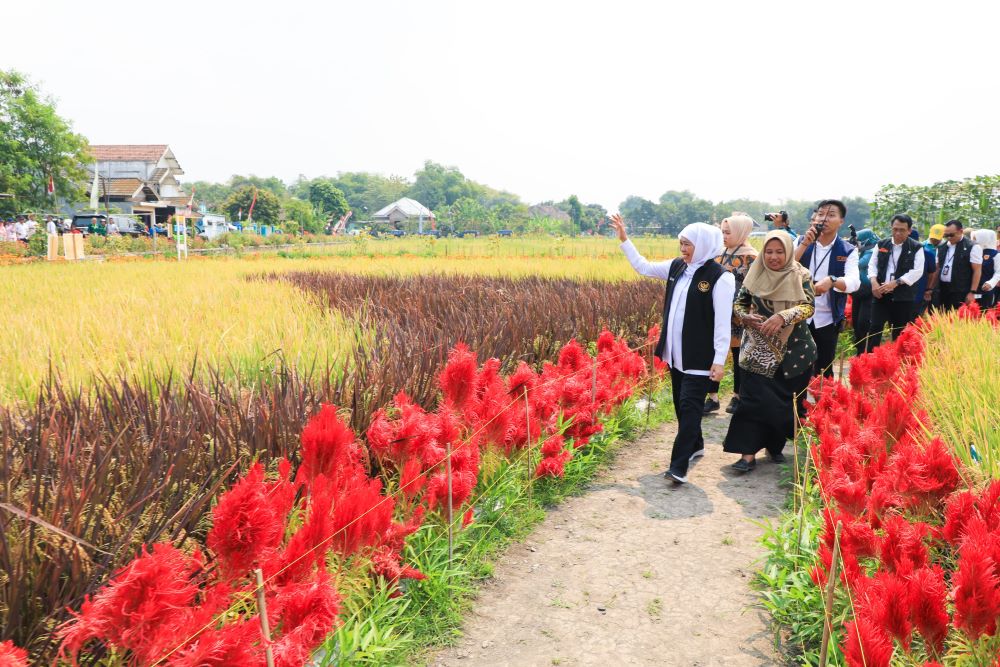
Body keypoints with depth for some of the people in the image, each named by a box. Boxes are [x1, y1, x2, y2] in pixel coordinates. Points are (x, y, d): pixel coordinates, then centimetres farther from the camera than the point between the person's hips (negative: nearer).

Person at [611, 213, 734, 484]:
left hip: (699, 357, -7)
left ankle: (679, 466, -5)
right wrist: (624, 240, 11)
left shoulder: (720, 277, -15)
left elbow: (723, 322, -15)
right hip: (676, 353, 7)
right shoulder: (677, 267, 5)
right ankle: (695, 445, 38)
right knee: (681, 404, 17)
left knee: (690, 407, -6)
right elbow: (643, 267, 17)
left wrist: (719, 360, -17)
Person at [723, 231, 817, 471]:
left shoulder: (801, 276, -2)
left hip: (794, 351, 0)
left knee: (787, 400, 9)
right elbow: (739, 303, 8)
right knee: (754, 399, -8)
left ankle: (775, 445, 28)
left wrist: (783, 317, -29)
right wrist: (746, 317, -14)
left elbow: (808, 306, -13)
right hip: (760, 350, 0)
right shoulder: (755, 275, 1)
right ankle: (749, 453, -7)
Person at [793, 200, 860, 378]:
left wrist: (831, 281, -39)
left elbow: (854, 282, -18)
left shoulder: (848, 251, -3)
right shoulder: (801, 241, 2)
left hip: (827, 321, -1)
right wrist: (805, 244, -20)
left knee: (824, 371, 9)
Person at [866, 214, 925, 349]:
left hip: (903, 296, -2)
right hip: (880, 293, 2)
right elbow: (872, 264, 9)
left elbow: (917, 271, -10)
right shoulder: (882, 244, 7)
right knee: (875, 327, -2)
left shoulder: (916, 248, -2)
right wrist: (874, 281, -9)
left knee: (899, 332, 6)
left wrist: (895, 283, -18)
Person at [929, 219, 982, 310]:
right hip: (943, 290, 6)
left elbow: (977, 271, -8)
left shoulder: (972, 247, -7)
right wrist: (931, 288, 14)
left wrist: (972, 292, -13)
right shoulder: (941, 248, 11)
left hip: (961, 292, -6)